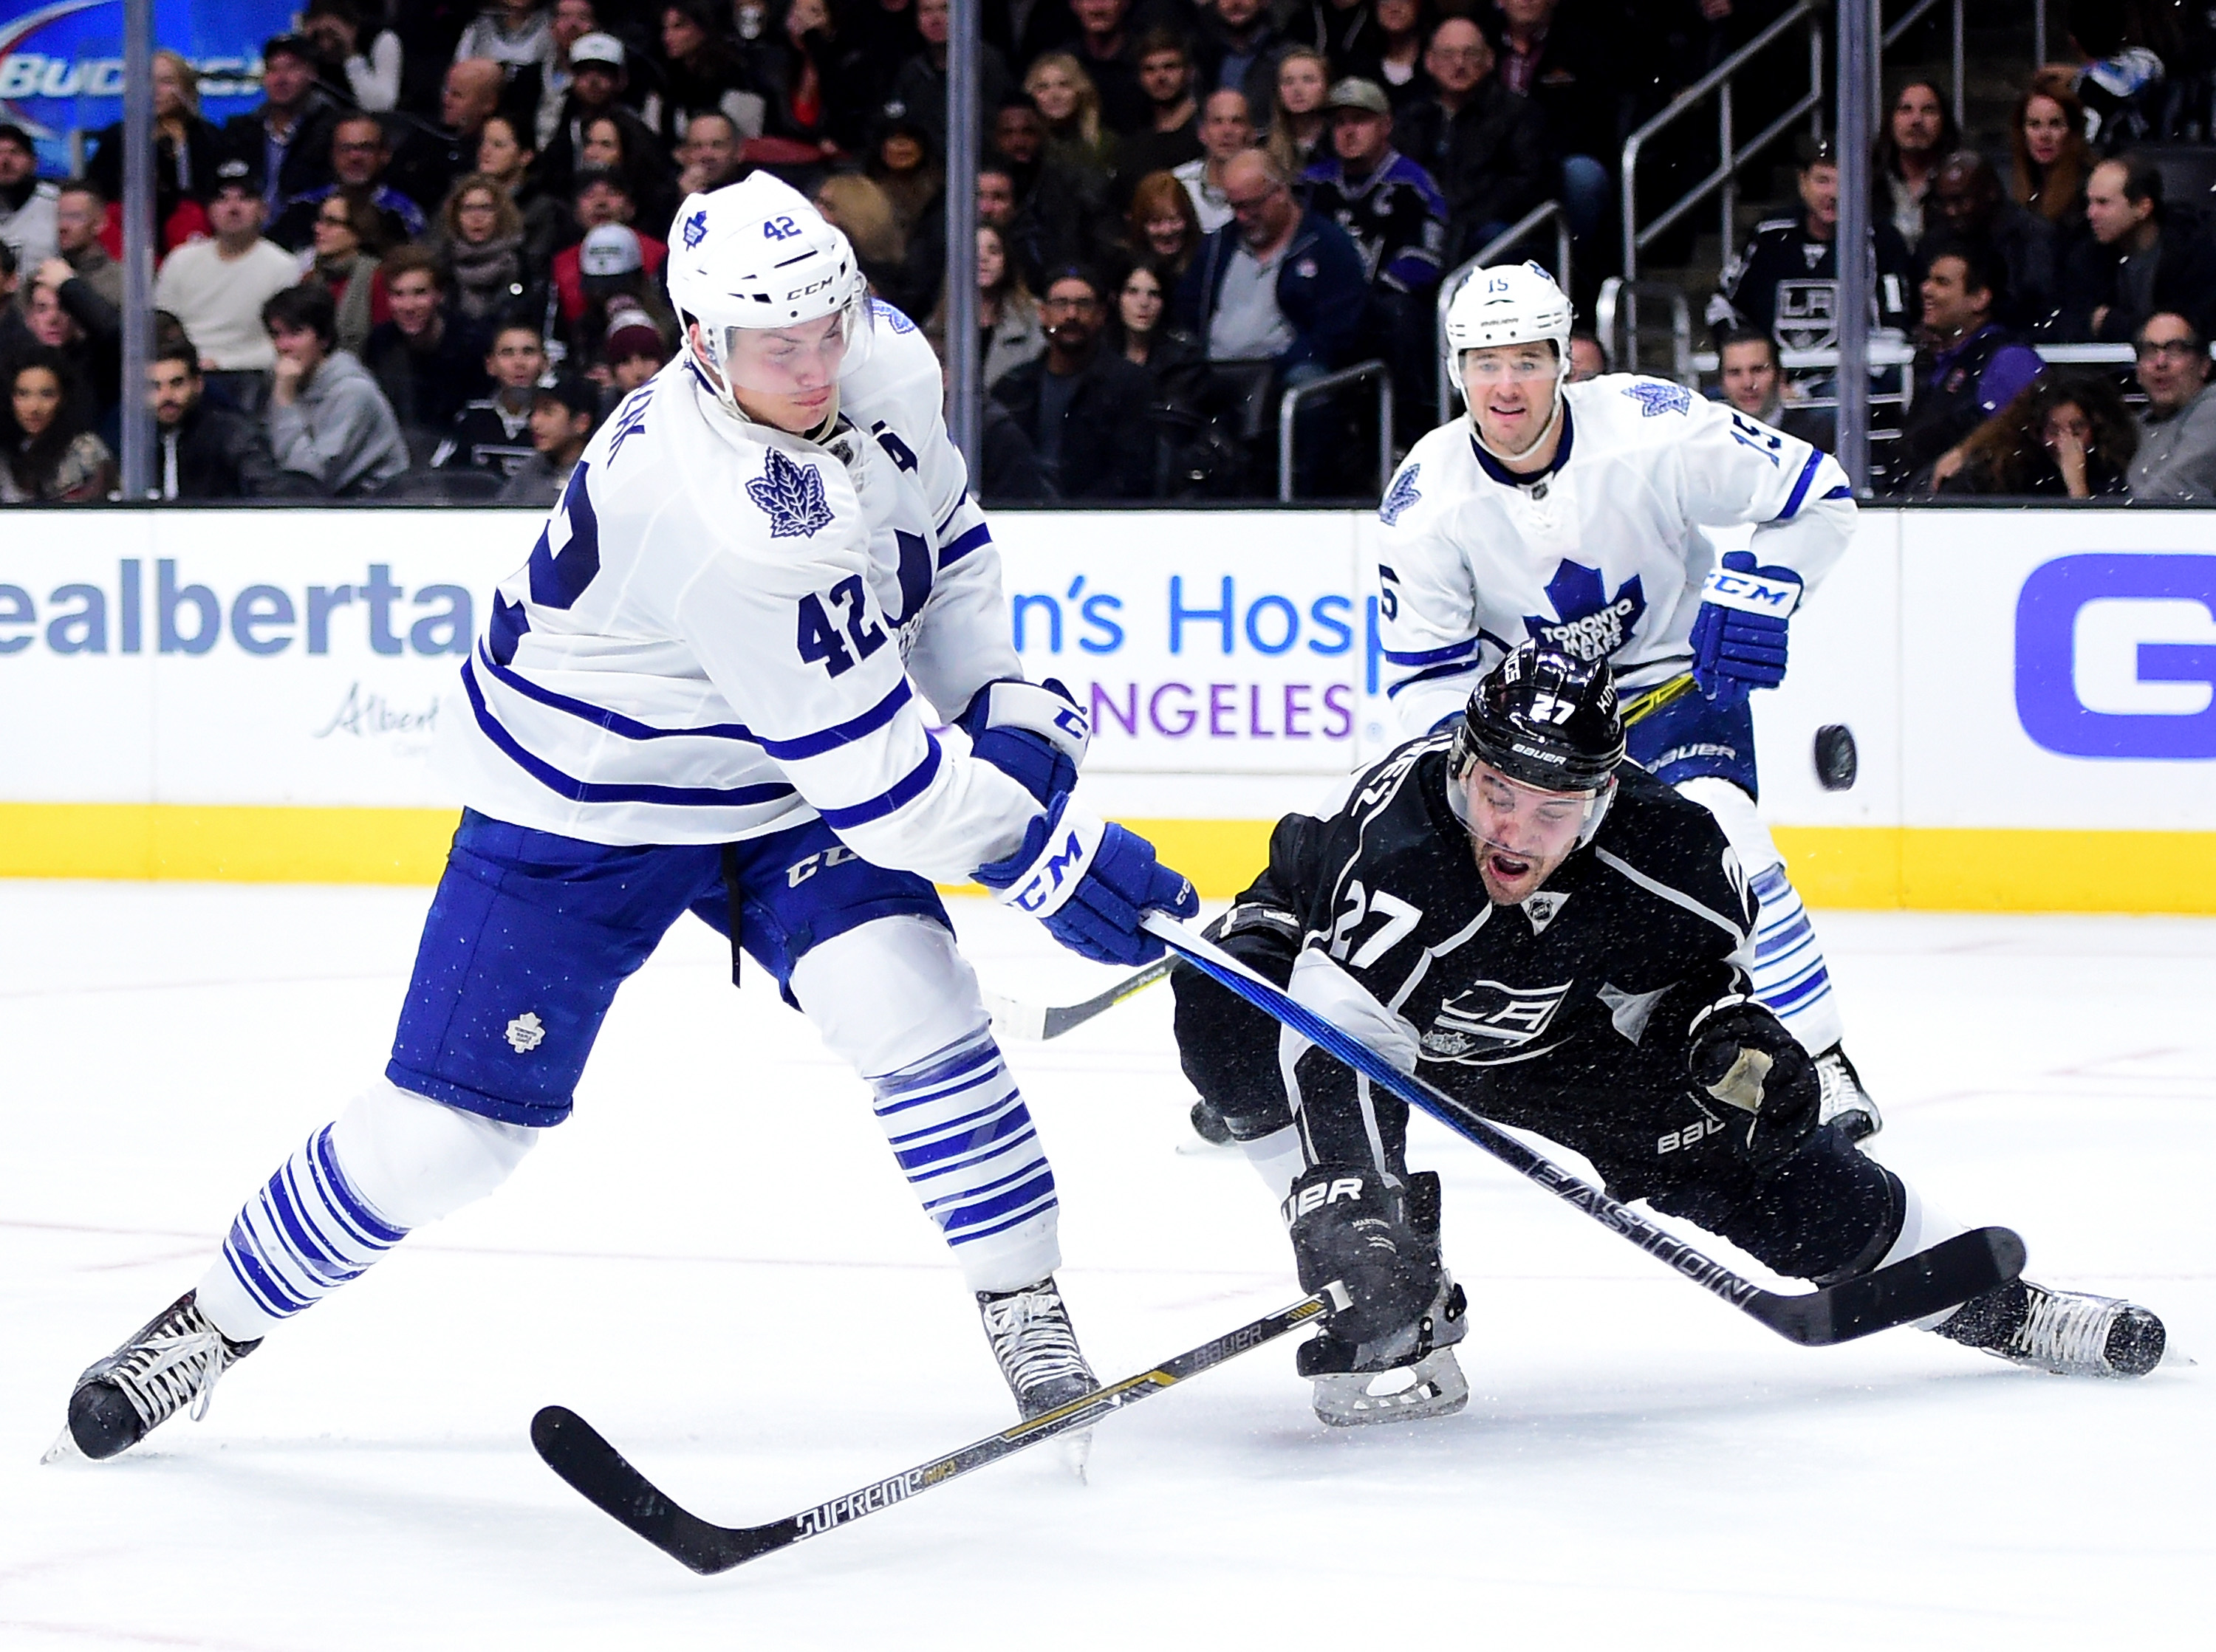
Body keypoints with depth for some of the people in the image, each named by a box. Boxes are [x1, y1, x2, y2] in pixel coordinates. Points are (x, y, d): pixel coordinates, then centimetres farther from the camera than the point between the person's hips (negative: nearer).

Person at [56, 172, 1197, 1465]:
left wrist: (1005, 708, -4)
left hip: (775, 793, 6)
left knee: (912, 1004, -18)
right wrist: (1051, 855, -25)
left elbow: (938, 534, 8)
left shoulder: (882, 359, -13)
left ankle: (1029, 1316, -4)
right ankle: (219, 1322, 21)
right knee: (446, 1131, -2)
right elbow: (871, 775, -32)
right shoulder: (727, 522, -37)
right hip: (584, 805, -6)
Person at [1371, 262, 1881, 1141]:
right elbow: (1426, 671, -10)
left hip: (1677, 675, -3)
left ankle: (1821, 1065, -12)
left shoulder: (1650, 429, -25)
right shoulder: (1426, 500, -19)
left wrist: (1760, 592, -27)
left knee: (1719, 837, -24)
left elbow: (1816, 492, -14)